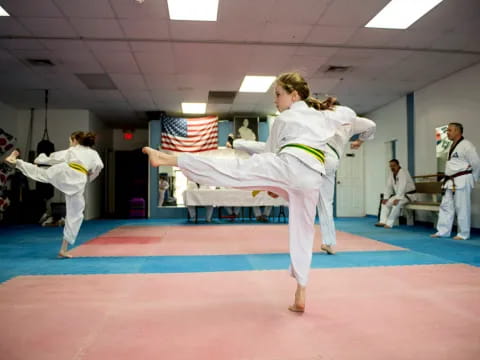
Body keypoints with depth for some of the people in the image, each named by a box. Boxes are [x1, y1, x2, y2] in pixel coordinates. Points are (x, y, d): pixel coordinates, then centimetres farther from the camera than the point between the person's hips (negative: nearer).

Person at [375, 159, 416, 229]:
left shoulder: (403, 172, -21)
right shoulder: (391, 174, 4)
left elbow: (402, 187, -31)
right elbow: (389, 186, 2)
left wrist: (397, 198, -36)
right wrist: (386, 198, -8)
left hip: (408, 195, -9)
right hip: (399, 194, 9)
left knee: (396, 203, -32)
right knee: (385, 202, -4)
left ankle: (389, 224, -28)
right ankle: (383, 222, -11)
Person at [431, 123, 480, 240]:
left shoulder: (466, 145, -12)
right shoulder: (452, 146, 15)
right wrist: (446, 179, 19)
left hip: (462, 181, -9)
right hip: (451, 182, 9)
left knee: (462, 208, -2)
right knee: (446, 206, 10)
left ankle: (463, 234, 9)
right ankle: (442, 231, 17)